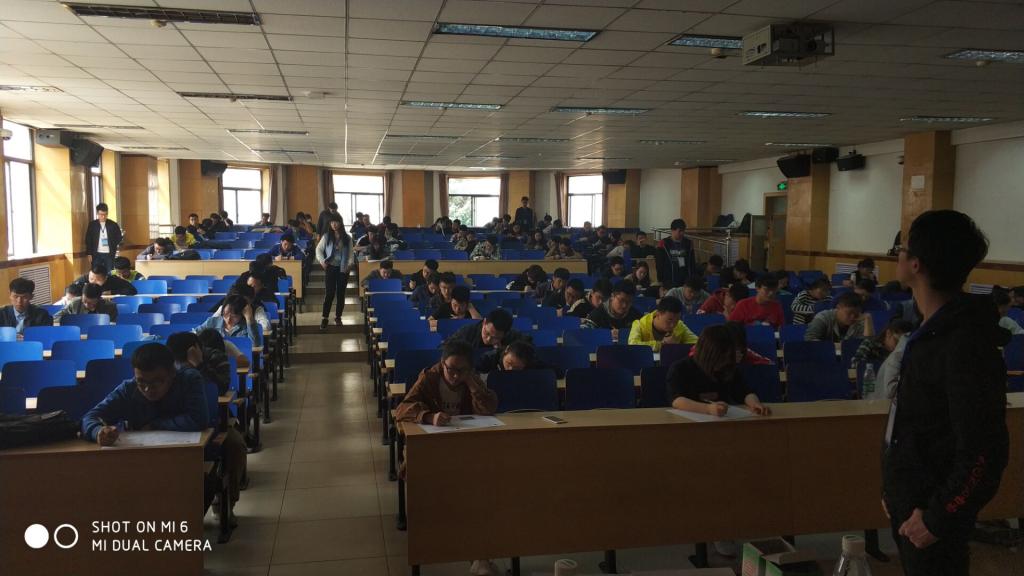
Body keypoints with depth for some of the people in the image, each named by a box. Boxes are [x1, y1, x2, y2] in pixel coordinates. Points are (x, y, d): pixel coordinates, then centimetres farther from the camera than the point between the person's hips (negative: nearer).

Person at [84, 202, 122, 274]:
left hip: (109, 254, 0)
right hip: (97, 254, 0)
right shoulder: (92, 225, 2)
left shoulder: (113, 224, 0)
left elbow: (119, 237, 9)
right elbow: (88, 240, 4)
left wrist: (114, 245, -7)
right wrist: (89, 254, -1)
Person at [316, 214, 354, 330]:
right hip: (331, 267, -1)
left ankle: (338, 316, 18)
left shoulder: (347, 238, 5)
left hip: (343, 268, 2)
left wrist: (350, 264, -7)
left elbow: (351, 253, 7)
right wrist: (322, 261, -6)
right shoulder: (326, 237, 2)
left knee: (341, 293, 6)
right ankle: (324, 318, -5)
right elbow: (319, 249, 6)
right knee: (330, 292, -8)